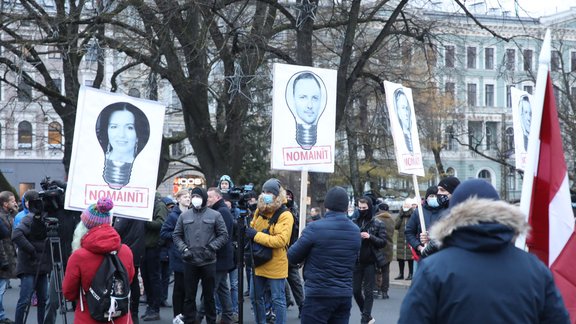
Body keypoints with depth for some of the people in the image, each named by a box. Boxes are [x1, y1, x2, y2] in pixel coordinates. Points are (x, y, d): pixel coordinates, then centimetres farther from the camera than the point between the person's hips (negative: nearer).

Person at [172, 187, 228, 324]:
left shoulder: (215, 215, 1)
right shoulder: (184, 215, 7)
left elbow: (223, 235, 2)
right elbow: (176, 235, 10)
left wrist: (211, 247, -10)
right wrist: (183, 248, -5)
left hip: (208, 261, -1)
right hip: (189, 262, 2)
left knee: (209, 295, 8)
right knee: (189, 295, 7)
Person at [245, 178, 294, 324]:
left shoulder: (285, 215, -15)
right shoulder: (259, 211, 8)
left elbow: (281, 240, -25)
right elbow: (252, 228, 19)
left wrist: (256, 235, -25)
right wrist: (246, 229, -5)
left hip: (275, 266, -7)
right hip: (258, 263, 7)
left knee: (278, 300, 3)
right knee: (255, 297, 15)